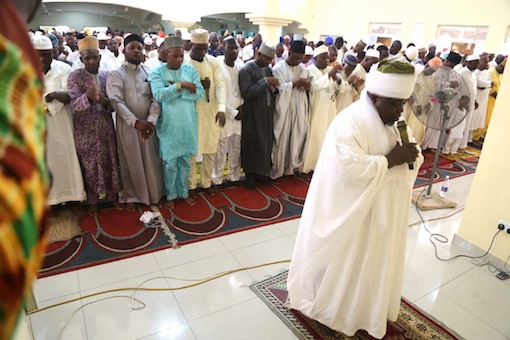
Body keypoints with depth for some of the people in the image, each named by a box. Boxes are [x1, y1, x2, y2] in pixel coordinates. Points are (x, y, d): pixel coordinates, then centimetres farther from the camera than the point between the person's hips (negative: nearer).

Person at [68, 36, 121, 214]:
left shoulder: (106, 75, 3)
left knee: (111, 162, 11)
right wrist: (88, 96, -34)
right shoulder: (75, 76, -7)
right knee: (89, 166, 8)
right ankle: (92, 200, 24)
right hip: (85, 130, -3)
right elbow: (74, 104, -15)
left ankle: (112, 195, 28)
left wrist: (104, 101, -21)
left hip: (106, 128, 3)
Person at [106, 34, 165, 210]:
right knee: (131, 163, 9)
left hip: (148, 124, 2)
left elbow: (156, 99, -3)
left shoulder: (150, 72, 6)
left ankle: (154, 194, 28)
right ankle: (131, 196, 27)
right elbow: (117, 102, -12)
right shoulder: (115, 74, -2)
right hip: (128, 125, -2)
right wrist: (135, 121, -21)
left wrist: (151, 120, -17)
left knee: (152, 161, 10)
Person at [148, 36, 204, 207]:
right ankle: (171, 195, 26)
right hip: (168, 125, -3)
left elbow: (200, 93, -8)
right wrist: (182, 85, -21)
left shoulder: (190, 70, 3)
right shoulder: (157, 72, -5)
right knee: (170, 163, 7)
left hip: (188, 124, 3)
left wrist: (175, 87, -16)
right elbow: (159, 95, -21)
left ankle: (184, 192, 31)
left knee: (185, 161, 14)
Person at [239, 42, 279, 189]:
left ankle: (261, 172, 26)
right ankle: (250, 175, 18)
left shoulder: (268, 69, 9)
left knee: (265, 143, 12)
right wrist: (265, 81, -24)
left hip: (268, 113, 7)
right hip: (252, 115, -6)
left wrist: (274, 88, -8)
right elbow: (246, 93, -22)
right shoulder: (247, 70, -11)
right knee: (252, 145, 4)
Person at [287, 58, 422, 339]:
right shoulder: (350, 123, -22)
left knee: (373, 261, 24)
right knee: (343, 262, 10)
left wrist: (411, 155, -11)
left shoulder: (394, 122, 6)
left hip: (383, 210, 9)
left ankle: (364, 306, 47)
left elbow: (413, 159, 11)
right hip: (354, 212, -8)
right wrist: (390, 159, -27)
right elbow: (353, 169, -33)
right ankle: (327, 308, 35)